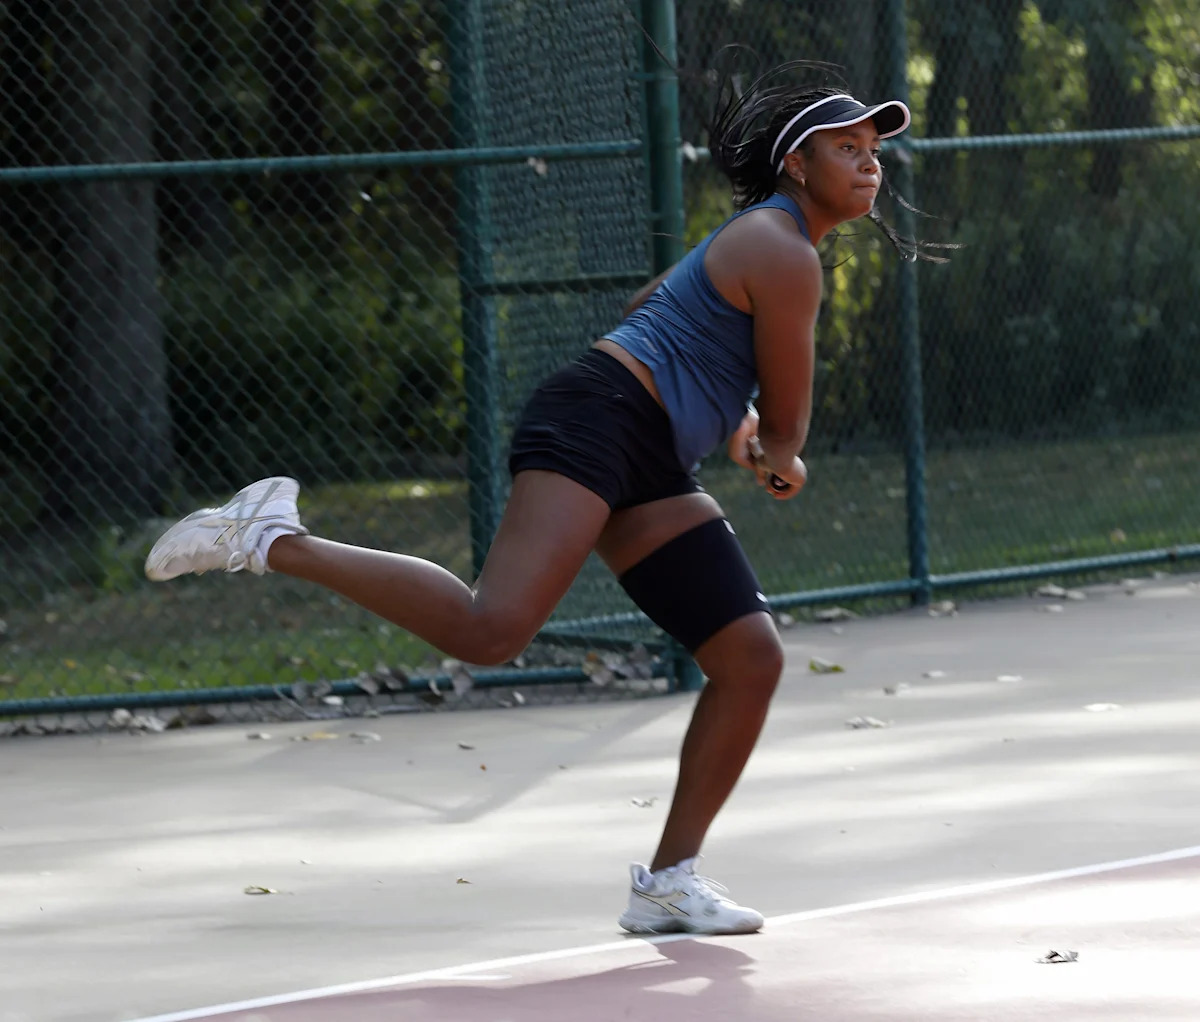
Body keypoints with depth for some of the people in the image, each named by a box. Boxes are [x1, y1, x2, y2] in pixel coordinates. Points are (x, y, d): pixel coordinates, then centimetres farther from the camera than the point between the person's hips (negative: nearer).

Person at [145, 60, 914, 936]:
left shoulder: (760, 238, 23)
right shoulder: (785, 256, -10)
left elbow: (648, 308, 37)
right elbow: (787, 423, -3)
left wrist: (734, 419, 32)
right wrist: (779, 458, 21)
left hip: (648, 470, 11)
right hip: (593, 426, -11)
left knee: (753, 659, 3)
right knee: (490, 629, -29)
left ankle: (668, 880, 9)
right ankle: (275, 541, -18)